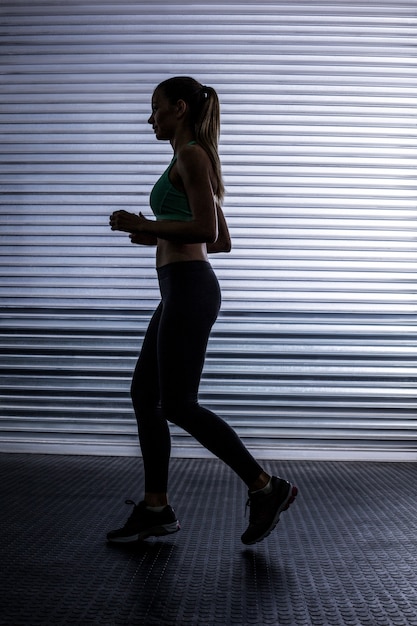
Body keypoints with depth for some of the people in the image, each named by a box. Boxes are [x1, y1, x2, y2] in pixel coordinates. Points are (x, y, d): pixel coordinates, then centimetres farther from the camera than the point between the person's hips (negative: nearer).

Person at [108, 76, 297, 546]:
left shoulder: (192, 155, -8)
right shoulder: (191, 161, 21)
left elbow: (206, 230, -20)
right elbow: (222, 241, 21)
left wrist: (144, 225, -12)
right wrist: (157, 238, 20)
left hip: (188, 288, -10)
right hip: (182, 290, 10)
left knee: (177, 404, -7)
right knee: (145, 393, 10)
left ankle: (266, 487, 2)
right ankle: (156, 508, 16)